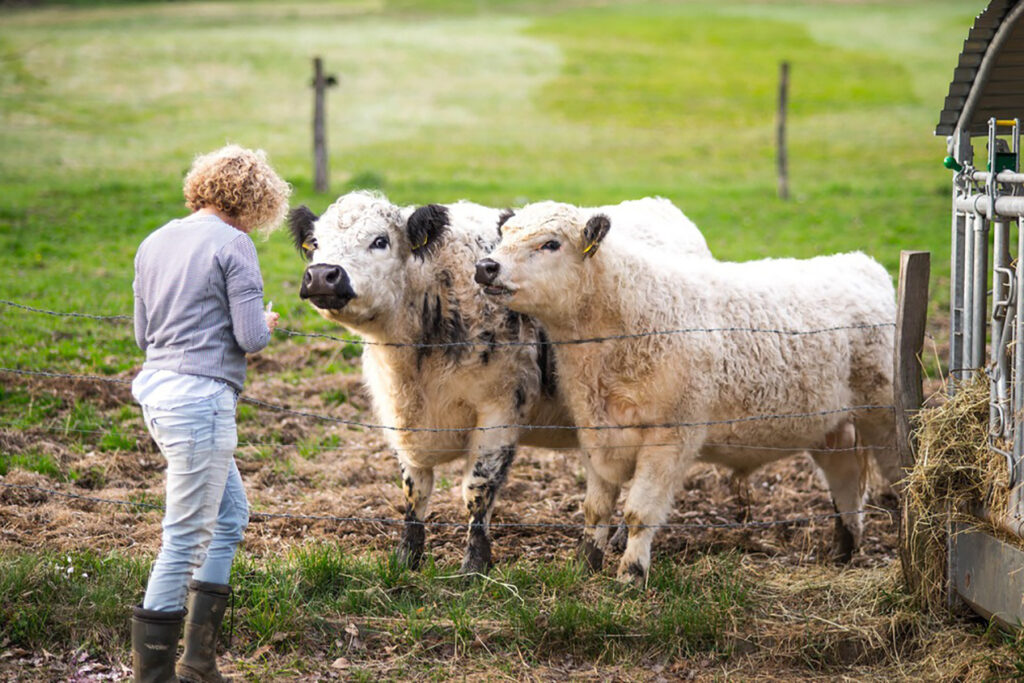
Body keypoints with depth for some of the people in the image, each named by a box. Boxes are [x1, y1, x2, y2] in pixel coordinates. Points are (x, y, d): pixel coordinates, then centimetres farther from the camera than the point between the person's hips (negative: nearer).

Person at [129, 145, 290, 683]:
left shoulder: (154, 244, 13)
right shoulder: (232, 245, -10)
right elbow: (250, 338, -13)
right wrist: (265, 324, 8)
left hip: (157, 390, 9)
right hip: (201, 397, -9)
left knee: (230, 516, 19)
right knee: (186, 536, -2)